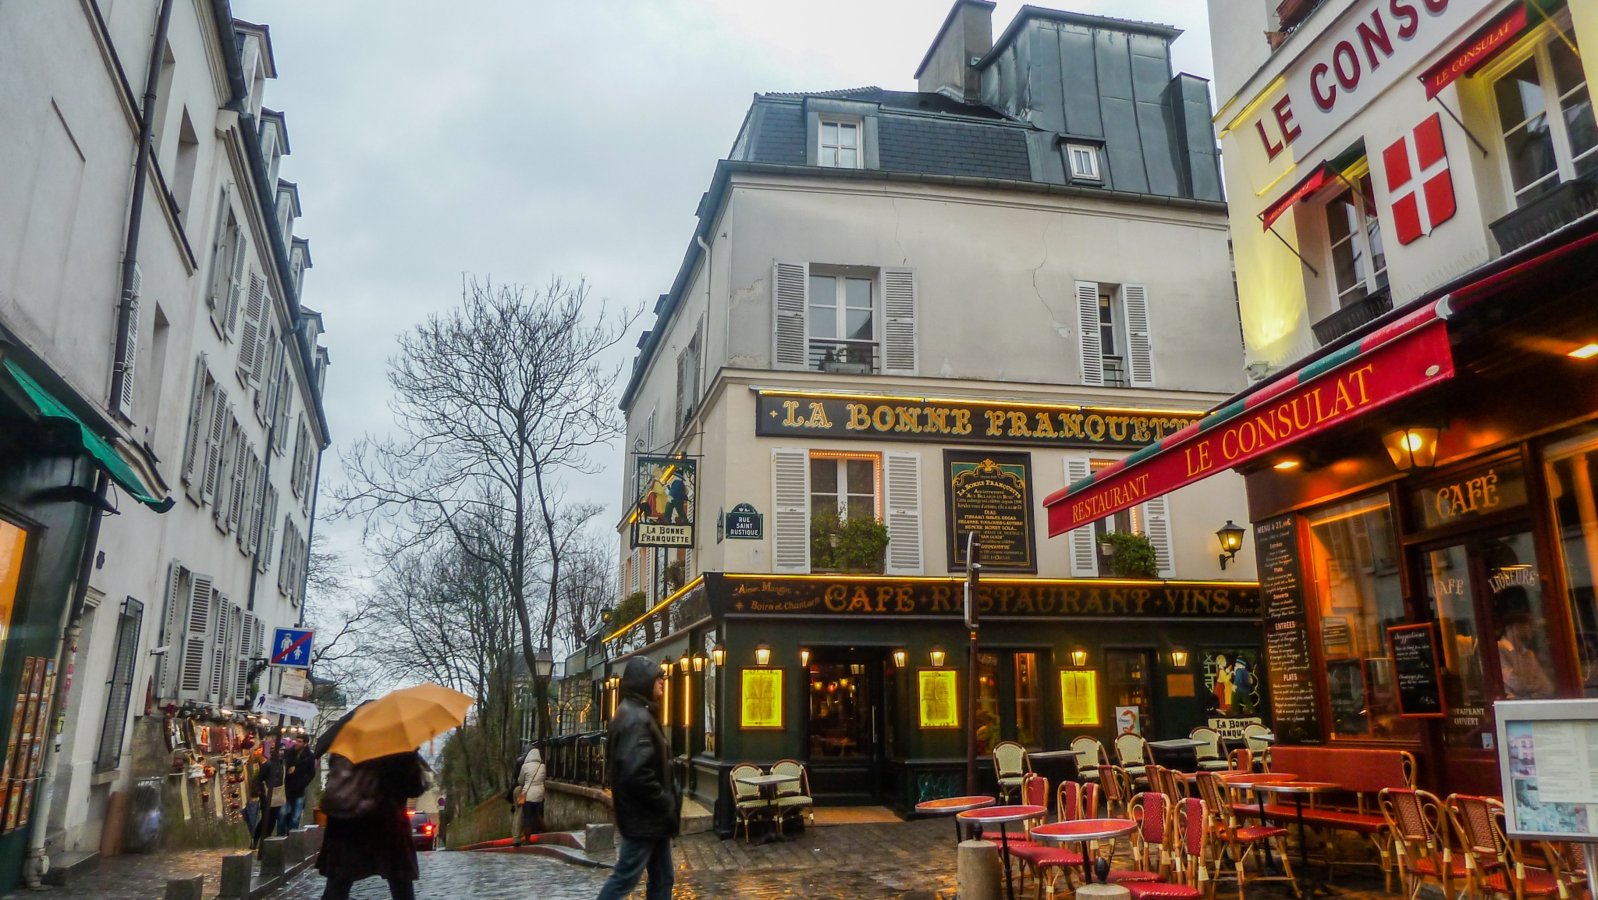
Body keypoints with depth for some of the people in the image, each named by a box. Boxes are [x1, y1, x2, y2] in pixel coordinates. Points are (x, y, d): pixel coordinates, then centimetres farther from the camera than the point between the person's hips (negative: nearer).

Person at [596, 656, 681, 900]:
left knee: (662, 878, 13)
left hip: (651, 815, 10)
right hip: (643, 816, -10)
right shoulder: (636, 719, -20)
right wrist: (667, 804, -17)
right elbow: (637, 773, -28)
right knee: (625, 878, 0)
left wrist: (666, 802, 11)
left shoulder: (639, 714, 13)